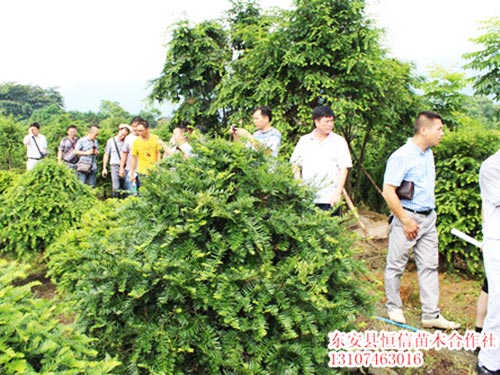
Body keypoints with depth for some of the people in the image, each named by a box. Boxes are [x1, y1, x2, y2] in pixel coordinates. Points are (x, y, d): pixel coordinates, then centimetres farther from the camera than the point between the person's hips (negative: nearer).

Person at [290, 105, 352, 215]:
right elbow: (295, 166, 12)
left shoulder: (339, 141, 2)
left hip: (329, 199, -2)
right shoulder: (304, 141, 9)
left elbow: (344, 169, -2)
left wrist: (337, 193, -10)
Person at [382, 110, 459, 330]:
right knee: (396, 265, 6)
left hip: (428, 218, 8)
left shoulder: (428, 154, 10)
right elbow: (388, 192, -19)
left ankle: (431, 315, 16)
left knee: (429, 266, 9)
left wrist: (429, 214, 14)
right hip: (407, 217, -8)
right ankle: (394, 308, 23)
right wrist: (406, 221, -16)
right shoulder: (402, 156, -16)